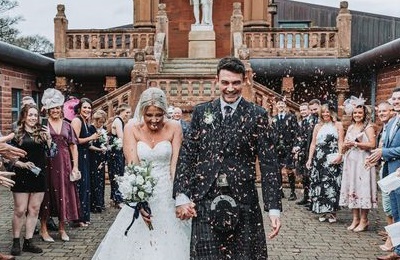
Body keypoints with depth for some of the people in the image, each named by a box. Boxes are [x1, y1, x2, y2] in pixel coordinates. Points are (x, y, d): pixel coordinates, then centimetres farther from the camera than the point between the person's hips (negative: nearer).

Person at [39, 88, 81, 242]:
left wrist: (75, 166, 3)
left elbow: (73, 146, 8)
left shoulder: (67, 125, 11)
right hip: (48, 164, -3)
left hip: (65, 164, 3)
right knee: (47, 194, 2)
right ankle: (43, 229, 12)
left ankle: (62, 228, 18)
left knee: (64, 193, 6)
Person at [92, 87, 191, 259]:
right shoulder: (132, 129, -4)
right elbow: (132, 166, -12)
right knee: (136, 244, 5)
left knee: (169, 245, 6)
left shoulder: (173, 128, -2)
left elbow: (175, 165, -6)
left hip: (167, 195, 0)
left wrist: (177, 197, -19)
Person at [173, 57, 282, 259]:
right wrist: (182, 196, -3)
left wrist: (274, 208, -8)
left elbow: (268, 164, -2)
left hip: (243, 202, -1)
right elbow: (186, 155, 6)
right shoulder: (201, 112, 7)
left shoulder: (257, 115, 1)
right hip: (204, 202, 1)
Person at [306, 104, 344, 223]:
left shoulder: (338, 125, 8)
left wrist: (339, 155, -16)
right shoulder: (318, 126, 16)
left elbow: (341, 142, -1)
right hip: (319, 159, 3)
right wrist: (310, 159, 6)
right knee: (319, 183, 0)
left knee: (332, 183, -7)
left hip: (332, 159, -3)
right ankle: (322, 211, 8)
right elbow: (313, 144, 14)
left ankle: (332, 211, 1)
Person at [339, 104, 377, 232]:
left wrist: (355, 143, -15)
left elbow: (372, 144, -14)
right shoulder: (351, 127, 18)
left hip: (362, 162, -6)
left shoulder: (368, 127, -2)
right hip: (350, 162, 6)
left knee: (362, 188, -6)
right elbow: (344, 146, 19)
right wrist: (345, 146, -4)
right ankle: (355, 218, 11)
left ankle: (364, 220, 1)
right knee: (351, 188, 5)